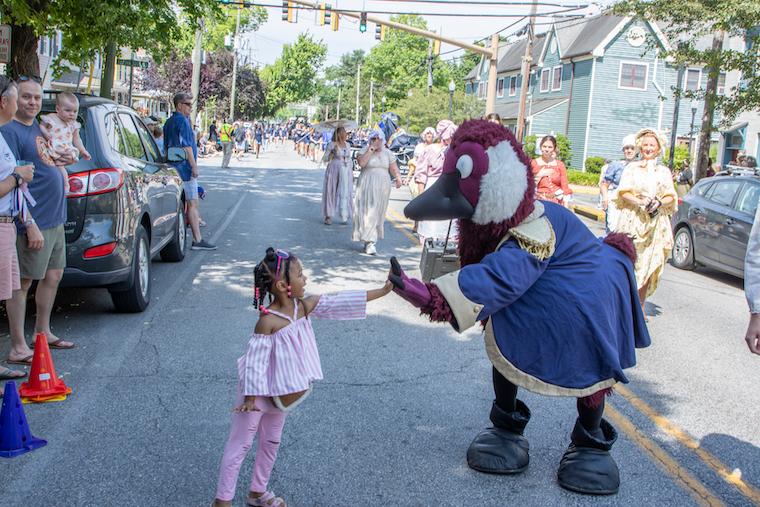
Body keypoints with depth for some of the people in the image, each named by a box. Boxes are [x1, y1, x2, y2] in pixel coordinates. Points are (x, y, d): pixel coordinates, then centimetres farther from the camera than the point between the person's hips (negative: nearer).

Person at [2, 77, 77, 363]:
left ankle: (43, 333, 31)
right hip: (35, 222, -9)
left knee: (53, 275, 17)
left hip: (55, 219, 9)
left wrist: (65, 160, 6)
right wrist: (30, 225, -23)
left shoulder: (38, 126, 12)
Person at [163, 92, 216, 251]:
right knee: (192, 204, -9)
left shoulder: (169, 122, 18)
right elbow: (186, 146, -18)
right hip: (184, 167, -10)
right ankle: (197, 240, -11)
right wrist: (194, 166, -17)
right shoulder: (183, 121, -12)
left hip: (173, 168, 10)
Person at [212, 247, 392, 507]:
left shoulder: (304, 306, -9)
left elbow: (341, 302, -8)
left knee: (271, 441, 21)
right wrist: (250, 399, -23)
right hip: (260, 392, -8)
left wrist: (382, 290, -10)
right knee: (240, 444, 4)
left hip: (280, 394, 8)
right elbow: (255, 361, -25)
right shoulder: (267, 322, -28)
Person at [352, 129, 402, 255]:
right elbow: (361, 163, -19)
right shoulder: (365, 150, -1)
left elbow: (394, 168, 8)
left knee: (379, 214, 8)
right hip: (368, 187, -4)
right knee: (369, 212, -12)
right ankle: (370, 242, -14)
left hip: (383, 187, 5)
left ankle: (369, 240, 21)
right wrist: (371, 149, -17)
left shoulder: (387, 153, 11)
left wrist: (398, 178, -12)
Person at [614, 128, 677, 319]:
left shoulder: (664, 171, 16)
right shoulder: (632, 167, 11)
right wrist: (640, 202, -15)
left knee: (649, 263, -2)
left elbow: (671, 196, 11)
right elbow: (623, 192, 1)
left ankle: (640, 304, 4)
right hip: (632, 219, -2)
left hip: (656, 223, 2)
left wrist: (659, 203, -11)